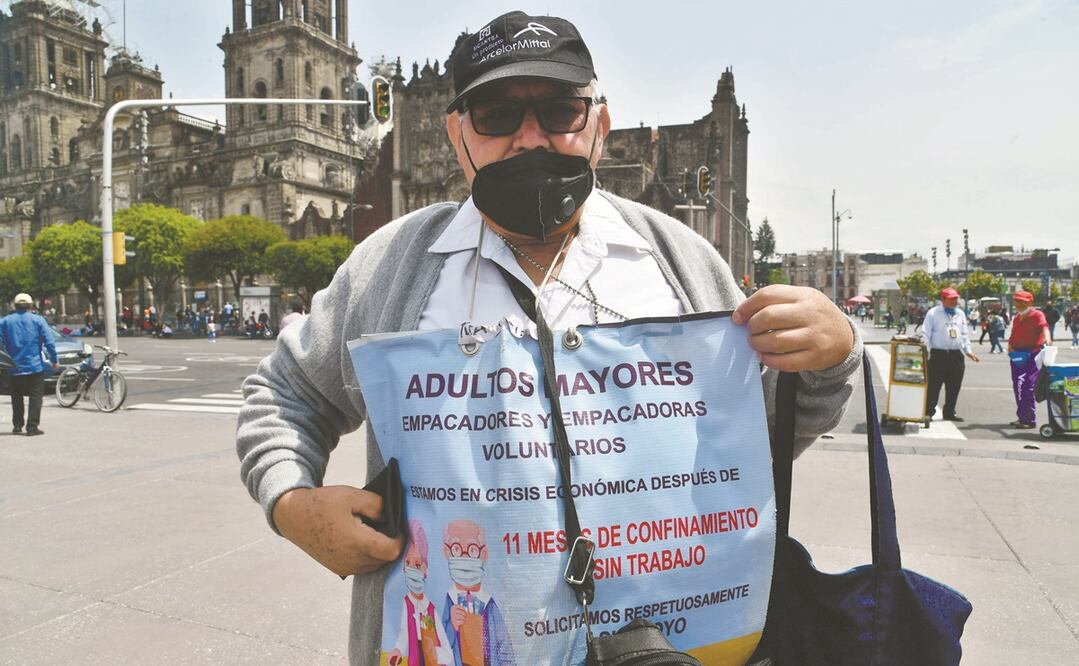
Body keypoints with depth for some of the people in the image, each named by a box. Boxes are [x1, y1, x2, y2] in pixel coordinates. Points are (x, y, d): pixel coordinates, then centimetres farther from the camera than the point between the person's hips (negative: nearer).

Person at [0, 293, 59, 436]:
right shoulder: (38, 320, -3)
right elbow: (49, 342, -7)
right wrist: (55, 361, -1)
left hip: (14, 368, 3)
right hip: (35, 367, -3)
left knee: (16, 397, 15)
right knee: (35, 396, 1)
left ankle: (17, 426, 19)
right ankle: (32, 427, -5)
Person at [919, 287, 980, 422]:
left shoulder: (960, 314, 15)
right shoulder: (933, 313, -1)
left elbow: (965, 334, 21)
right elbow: (925, 334, -4)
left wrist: (968, 351, 15)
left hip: (957, 355, 5)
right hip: (938, 354, -5)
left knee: (954, 386, 9)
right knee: (933, 385, -6)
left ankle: (949, 412, 19)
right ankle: (928, 411, 1)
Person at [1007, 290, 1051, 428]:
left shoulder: (1037, 315, -6)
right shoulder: (1016, 318, 18)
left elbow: (1044, 326, -25)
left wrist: (1047, 338, -45)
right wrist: (1010, 345, 3)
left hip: (1032, 354, -8)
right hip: (1017, 355, 8)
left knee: (1027, 387, -11)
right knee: (1017, 386, 12)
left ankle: (1030, 420, -5)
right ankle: (1022, 417, 23)